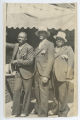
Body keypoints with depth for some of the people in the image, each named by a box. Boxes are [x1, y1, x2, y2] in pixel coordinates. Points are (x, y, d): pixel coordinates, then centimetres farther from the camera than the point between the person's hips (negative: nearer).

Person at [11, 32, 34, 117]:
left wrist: (18, 61, -18)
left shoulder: (29, 48, -12)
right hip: (18, 72, 5)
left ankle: (24, 111, 18)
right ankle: (15, 112, 7)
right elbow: (13, 58, 20)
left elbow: (30, 61, -19)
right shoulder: (16, 46, 7)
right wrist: (13, 62, -1)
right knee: (16, 90, -1)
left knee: (27, 92, 5)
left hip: (27, 73, -5)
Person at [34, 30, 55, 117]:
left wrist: (46, 75, -18)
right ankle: (38, 109, 29)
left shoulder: (50, 44, -5)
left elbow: (50, 60, -12)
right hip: (37, 73, 7)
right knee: (37, 93, 14)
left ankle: (43, 114, 6)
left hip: (44, 73, -7)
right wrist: (35, 72, 3)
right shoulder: (38, 46, 17)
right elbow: (36, 59, 15)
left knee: (43, 93, -3)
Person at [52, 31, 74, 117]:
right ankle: (65, 108, 30)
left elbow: (70, 63, -2)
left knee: (62, 95, -4)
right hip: (54, 76, 5)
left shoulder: (68, 49, 4)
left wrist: (68, 76, -10)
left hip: (63, 76, -5)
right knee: (57, 95, 10)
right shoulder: (54, 49, 17)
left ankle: (62, 113, 12)